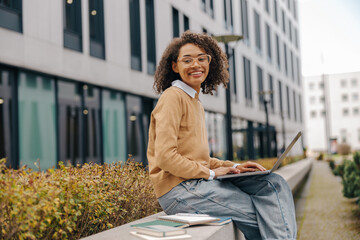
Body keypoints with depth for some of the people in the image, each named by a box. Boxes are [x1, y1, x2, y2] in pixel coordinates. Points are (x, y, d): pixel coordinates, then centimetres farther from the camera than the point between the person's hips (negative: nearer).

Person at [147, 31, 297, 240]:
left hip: (199, 182, 8)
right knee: (266, 215, -14)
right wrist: (210, 173, -13)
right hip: (179, 189, -8)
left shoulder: (196, 103, 20)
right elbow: (165, 156, -18)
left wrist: (233, 167, 8)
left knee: (274, 184, -6)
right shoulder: (173, 97, -9)